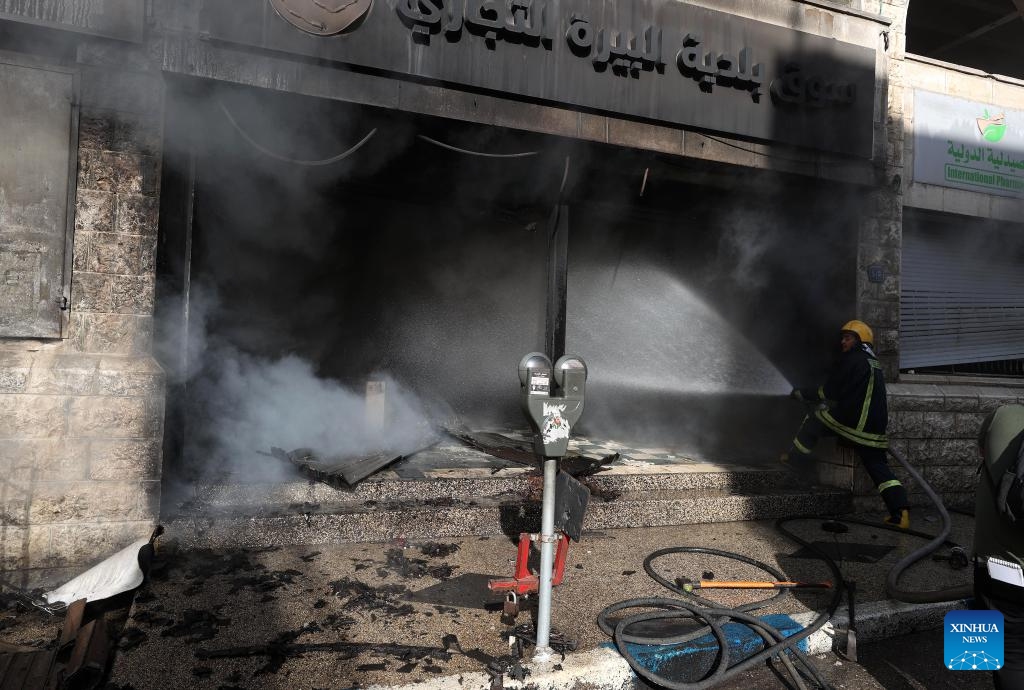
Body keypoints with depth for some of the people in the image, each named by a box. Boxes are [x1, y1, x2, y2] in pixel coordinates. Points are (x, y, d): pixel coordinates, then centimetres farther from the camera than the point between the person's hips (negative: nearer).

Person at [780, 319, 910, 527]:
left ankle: (796, 458, 18)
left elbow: (828, 392, -4)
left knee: (814, 420, 11)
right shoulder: (875, 364, 22)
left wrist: (802, 394, 10)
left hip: (851, 423, -8)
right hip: (875, 430, 8)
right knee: (879, 469, 8)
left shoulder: (851, 360, -6)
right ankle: (901, 512, -1)